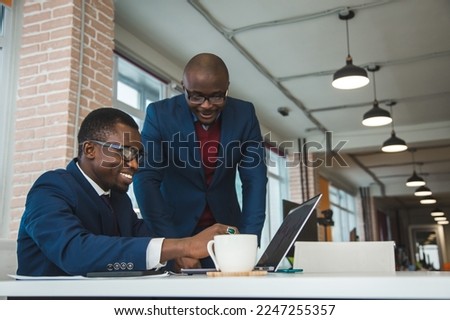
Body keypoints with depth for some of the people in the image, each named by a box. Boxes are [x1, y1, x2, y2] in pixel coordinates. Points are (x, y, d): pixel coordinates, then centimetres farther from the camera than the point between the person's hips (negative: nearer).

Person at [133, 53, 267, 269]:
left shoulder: (245, 114, -8)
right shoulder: (160, 113, -14)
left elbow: (255, 179, -9)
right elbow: (146, 180, -18)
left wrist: (249, 240, -21)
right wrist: (174, 244, -29)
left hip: (226, 228, 2)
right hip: (176, 227, -2)